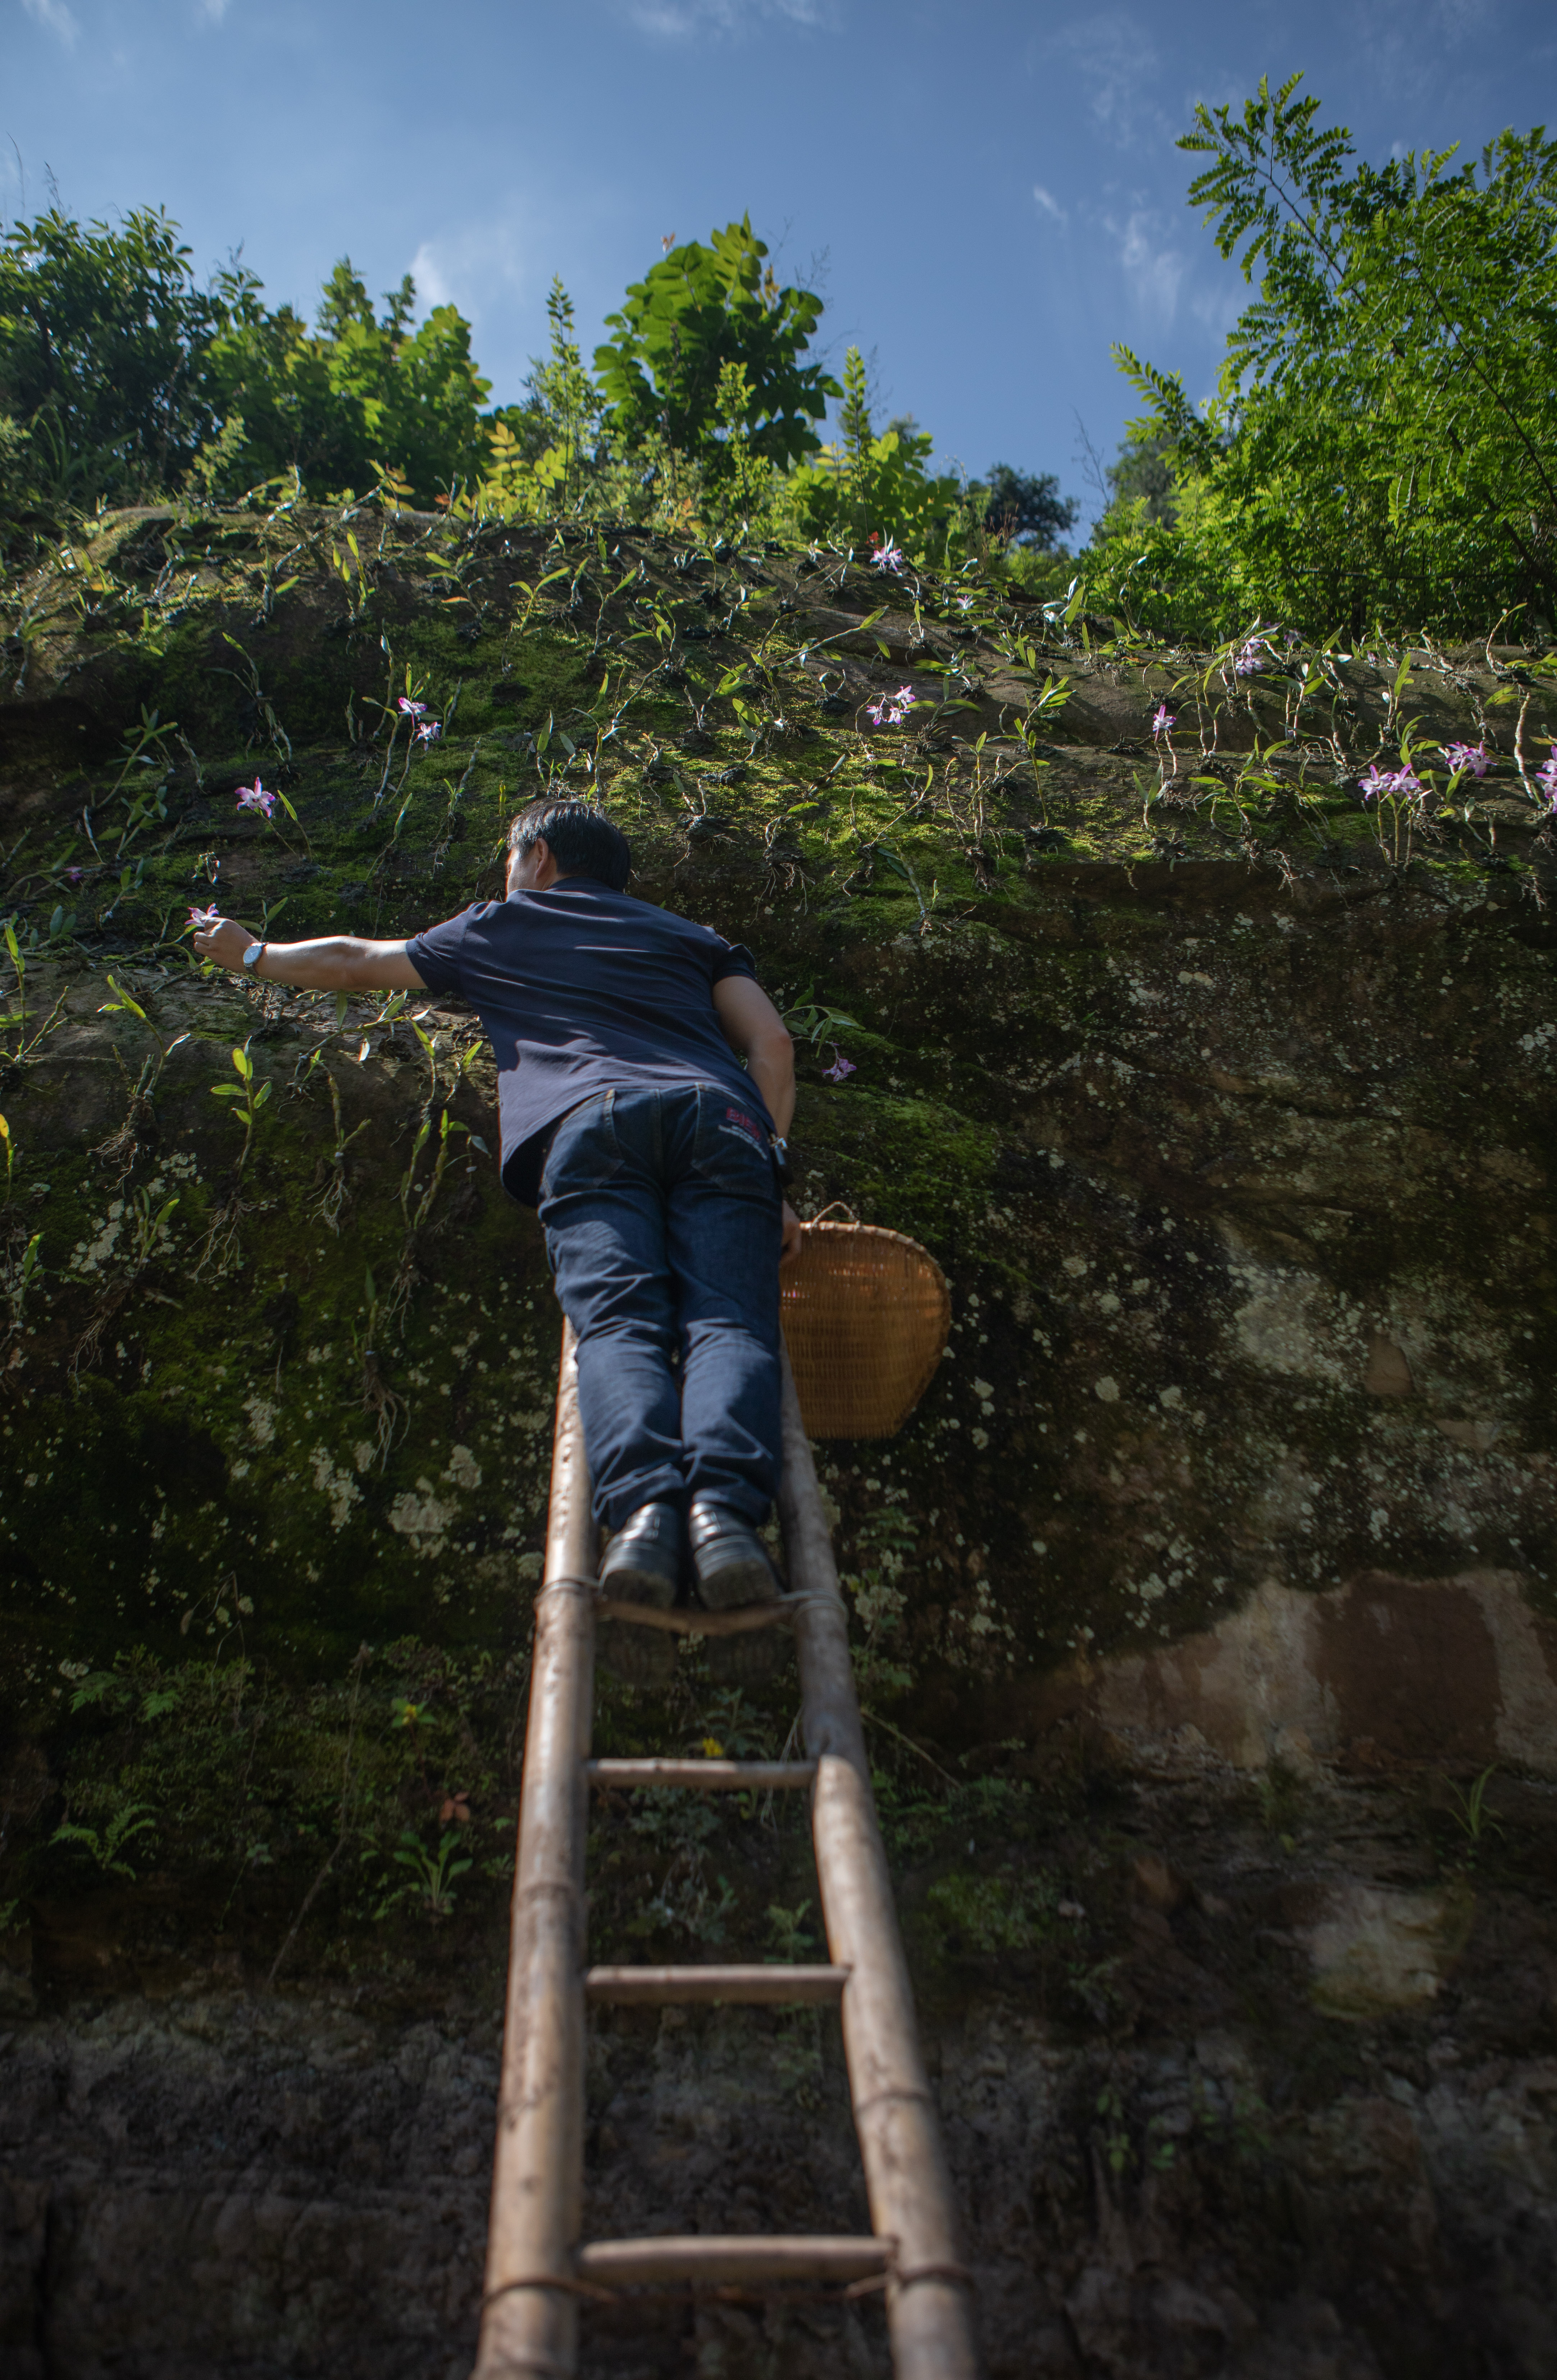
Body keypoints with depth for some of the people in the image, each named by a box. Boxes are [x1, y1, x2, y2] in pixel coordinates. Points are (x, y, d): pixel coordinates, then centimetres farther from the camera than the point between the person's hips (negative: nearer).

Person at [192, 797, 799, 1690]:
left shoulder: (500, 928, 34)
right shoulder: (691, 936, 37)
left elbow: (355, 964, 45)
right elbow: (772, 1043, 19)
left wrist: (252, 954, 63)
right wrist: (772, 1178, 18)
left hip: (587, 1120, -1)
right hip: (719, 1117, 2)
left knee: (618, 1321, -19)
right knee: (728, 1323, -16)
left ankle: (644, 1507, -47)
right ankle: (726, 1505, -44)